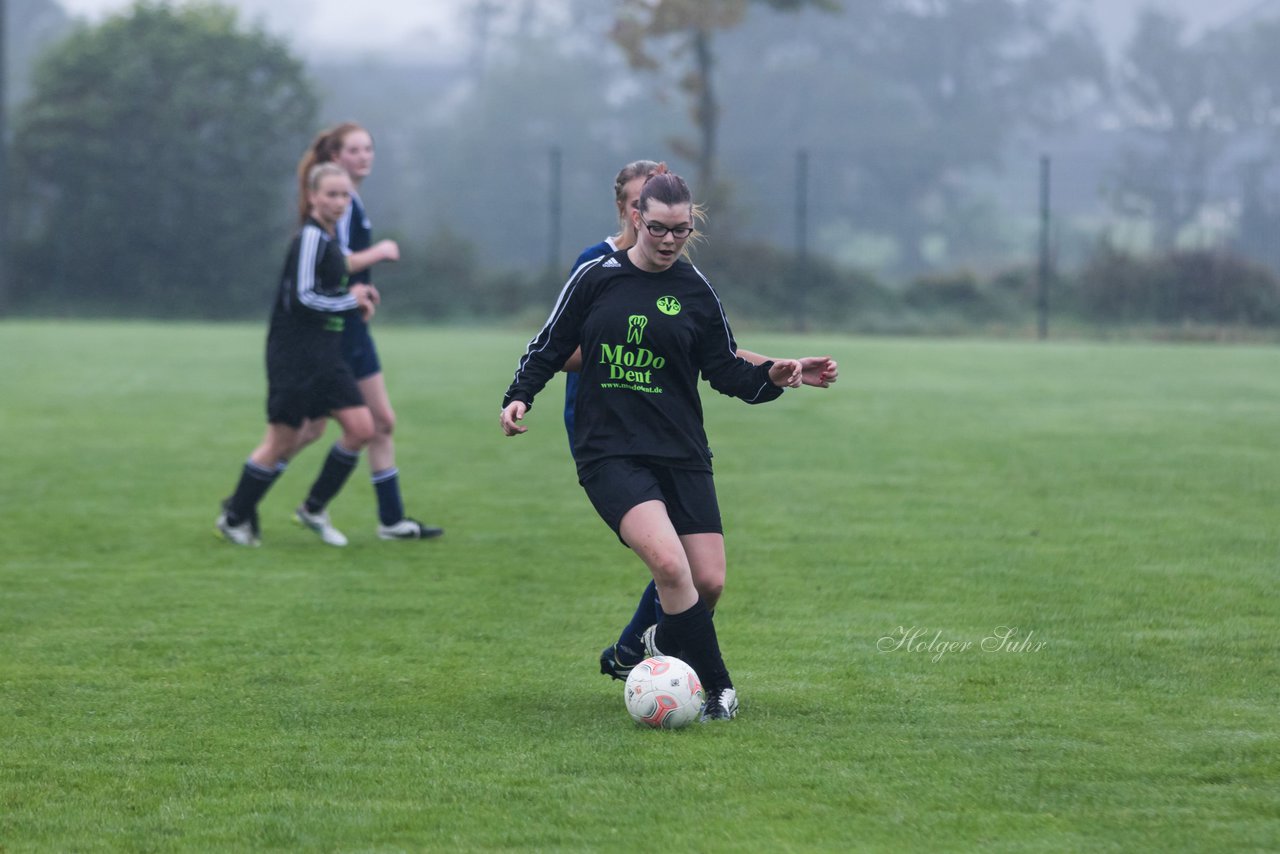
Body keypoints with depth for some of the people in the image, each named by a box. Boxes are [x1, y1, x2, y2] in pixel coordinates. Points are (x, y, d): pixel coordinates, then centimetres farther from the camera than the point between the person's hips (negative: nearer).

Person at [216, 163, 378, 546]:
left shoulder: (330, 238, 14)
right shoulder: (310, 237, -15)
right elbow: (303, 297, -20)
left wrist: (354, 298, 7)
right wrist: (351, 302, -10)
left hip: (325, 356, 9)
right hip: (295, 355, -9)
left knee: (361, 428, -1)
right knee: (282, 441, -3)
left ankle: (314, 507, 13)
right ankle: (234, 517, 14)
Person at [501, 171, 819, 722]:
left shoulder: (696, 292, 6)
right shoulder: (596, 278, 1)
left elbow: (726, 370, 10)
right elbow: (551, 346, 9)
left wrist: (771, 377, -7)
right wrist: (519, 397, -4)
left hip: (682, 455, 3)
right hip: (610, 453, -3)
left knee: (709, 581, -4)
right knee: (669, 562, -24)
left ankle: (665, 643, 31)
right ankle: (718, 686, -13)